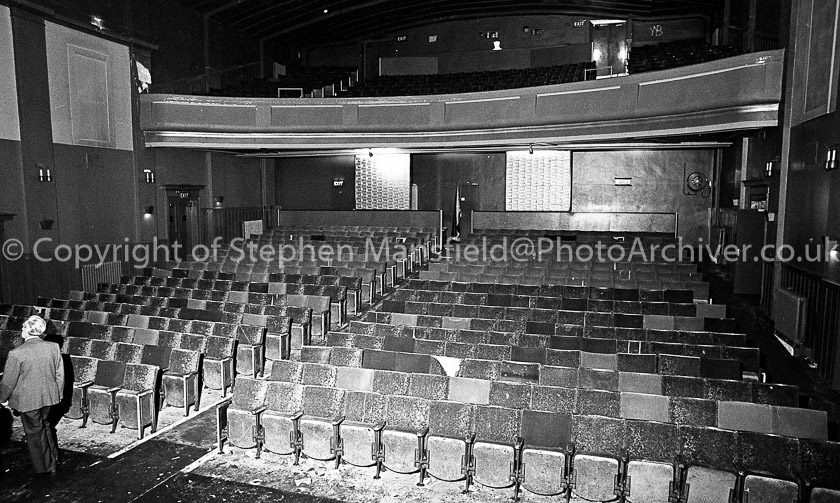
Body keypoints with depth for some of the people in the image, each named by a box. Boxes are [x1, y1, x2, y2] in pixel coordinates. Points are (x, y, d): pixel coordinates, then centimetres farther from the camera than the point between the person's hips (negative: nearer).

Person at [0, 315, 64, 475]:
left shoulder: (16, 354, -21)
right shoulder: (54, 348, -9)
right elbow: (59, 374, 1)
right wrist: (59, 393, 15)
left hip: (27, 400, -4)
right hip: (49, 396, 4)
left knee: (35, 432, 13)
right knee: (46, 426, 25)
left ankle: (45, 468, 26)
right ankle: (54, 460, 36)